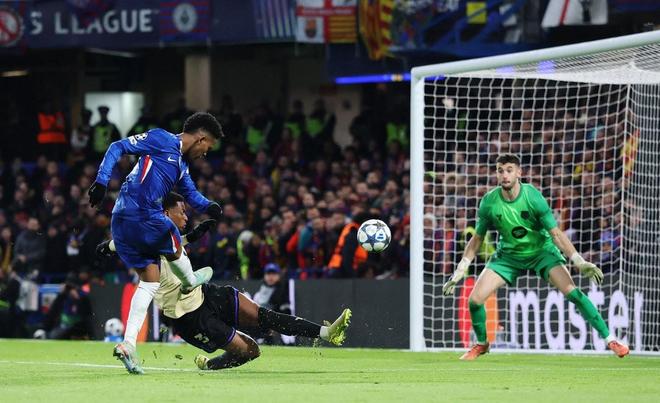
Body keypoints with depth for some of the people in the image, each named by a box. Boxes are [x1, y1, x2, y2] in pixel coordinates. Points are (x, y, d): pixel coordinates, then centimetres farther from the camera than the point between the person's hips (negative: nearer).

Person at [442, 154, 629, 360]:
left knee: (572, 291, -21)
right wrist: (459, 273, -4)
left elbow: (556, 233, -20)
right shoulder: (489, 202, -16)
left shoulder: (533, 197, -23)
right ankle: (481, 344, 18)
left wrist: (580, 262, -28)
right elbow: (477, 239, -2)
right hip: (508, 255, 2)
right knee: (475, 299, -11)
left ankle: (610, 339, -13)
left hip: (541, 250, -2)